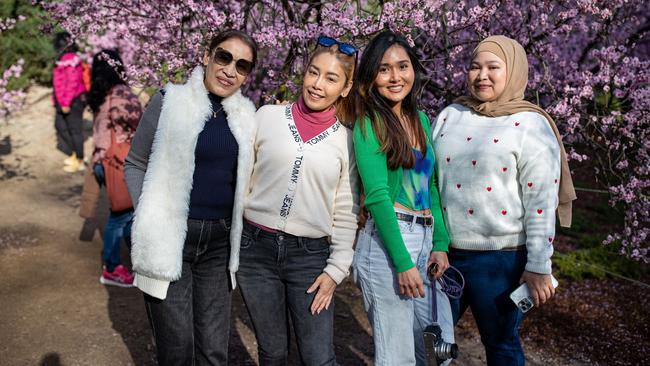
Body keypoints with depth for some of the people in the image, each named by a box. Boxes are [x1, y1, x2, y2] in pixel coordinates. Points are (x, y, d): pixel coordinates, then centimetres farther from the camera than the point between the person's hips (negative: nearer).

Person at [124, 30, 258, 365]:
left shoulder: (245, 116, 7)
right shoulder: (170, 102, -4)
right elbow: (136, 163, 3)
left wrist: (235, 227, 8)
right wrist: (150, 220, -7)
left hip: (219, 242, 3)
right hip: (170, 238, -3)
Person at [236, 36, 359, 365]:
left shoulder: (346, 140, 2)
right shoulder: (268, 116, 1)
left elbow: (346, 214, 4)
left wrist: (336, 269, -1)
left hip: (311, 255, 0)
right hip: (256, 248, 1)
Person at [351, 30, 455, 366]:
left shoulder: (422, 120, 13)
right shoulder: (369, 124, -7)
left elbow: (431, 187, 14)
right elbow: (378, 196, -14)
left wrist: (440, 244, 4)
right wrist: (403, 262, -17)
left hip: (426, 239, 7)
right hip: (387, 241, -7)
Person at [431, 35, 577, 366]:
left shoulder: (530, 126, -9)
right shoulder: (450, 116, 6)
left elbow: (541, 203, -11)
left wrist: (538, 267, -13)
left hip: (501, 259, -5)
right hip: (444, 251, 5)